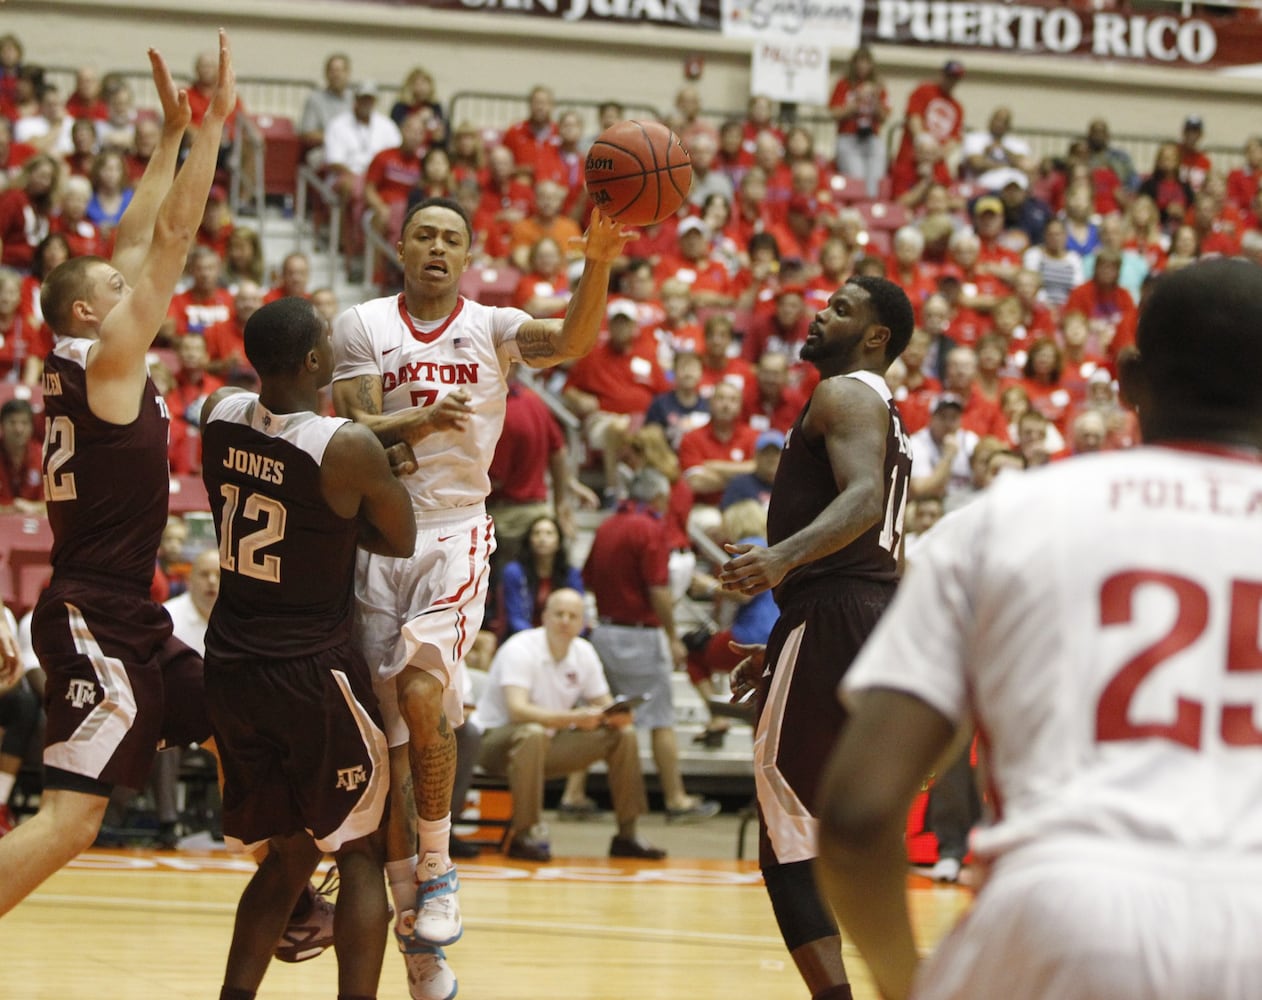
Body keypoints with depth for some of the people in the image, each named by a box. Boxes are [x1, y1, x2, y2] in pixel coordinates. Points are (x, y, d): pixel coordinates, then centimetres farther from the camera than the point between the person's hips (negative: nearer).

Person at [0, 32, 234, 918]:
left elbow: (141, 243, 18)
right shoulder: (108, 362, -11)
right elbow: (174, 234, -13)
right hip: (97, 619, -10)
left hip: (126, 618, 10)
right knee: (73, 814, -15)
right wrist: (212, 122, -8)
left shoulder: (75, 370, 12)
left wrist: (173, 131, 18)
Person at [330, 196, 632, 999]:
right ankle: (409, 903, 12)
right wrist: (424, 421, -26)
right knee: (386, 727, 2)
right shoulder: (363, 327, 3)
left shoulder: (492, 328, 3)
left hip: (457, 533, -1)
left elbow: (573, 341, -17)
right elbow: (353, 435, -6)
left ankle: (437, 871, -7)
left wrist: (599, 263, -35)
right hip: (376, 536, 1)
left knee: (423, 688, -23)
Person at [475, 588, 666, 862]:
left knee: (623, 734, -4)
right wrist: (574, 718, -46)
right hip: (497, 741, -7)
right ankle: (524, 835, -34)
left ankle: (627, 835, 2)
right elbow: (517, 709, -35)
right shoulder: (521, 650, -21)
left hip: (549, 743, 7)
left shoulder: (584, 653, 0)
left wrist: (618, 715, -21)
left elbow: (604, 705, 6)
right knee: (533, 733, -41)